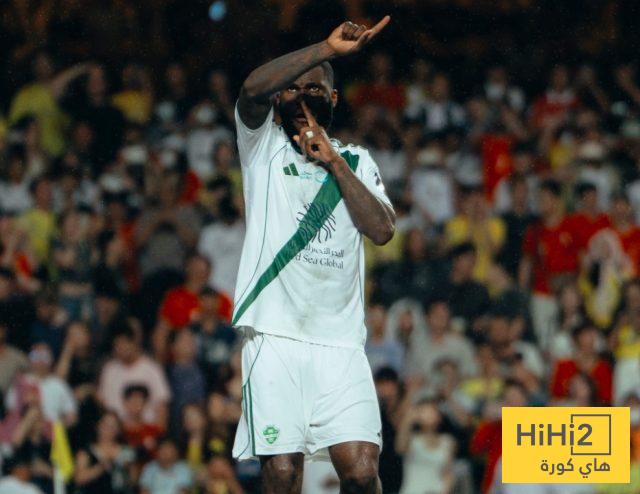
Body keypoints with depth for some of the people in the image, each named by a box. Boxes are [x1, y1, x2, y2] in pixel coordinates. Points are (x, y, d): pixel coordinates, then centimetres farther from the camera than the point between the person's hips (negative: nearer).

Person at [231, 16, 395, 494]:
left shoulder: (356, 161, 19)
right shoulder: (264, 147, 11)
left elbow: (382, 230, 3)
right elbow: (253, 88, -12)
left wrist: (334, 163, -1)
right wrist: (328, 49, -17)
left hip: (340, 342, 2)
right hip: (275, 335, -2)